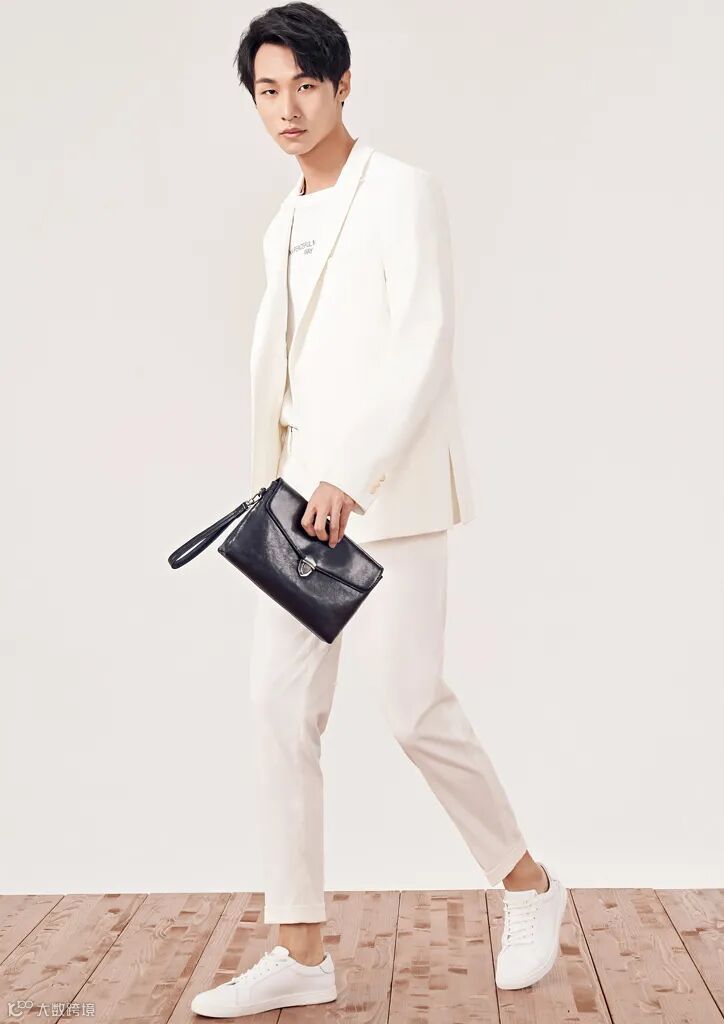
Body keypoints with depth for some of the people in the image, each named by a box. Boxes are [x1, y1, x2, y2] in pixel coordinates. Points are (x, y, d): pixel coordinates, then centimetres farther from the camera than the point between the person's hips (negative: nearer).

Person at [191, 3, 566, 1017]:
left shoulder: (402, 191, -4)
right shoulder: (285, 228, 19)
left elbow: (425, 349, -16)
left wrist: (353, 476, -27)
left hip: (386, 494, -7)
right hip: (301, 497, 7)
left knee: (412, 703, -7)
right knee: (281, 708, 1)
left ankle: (529, 886, 17)